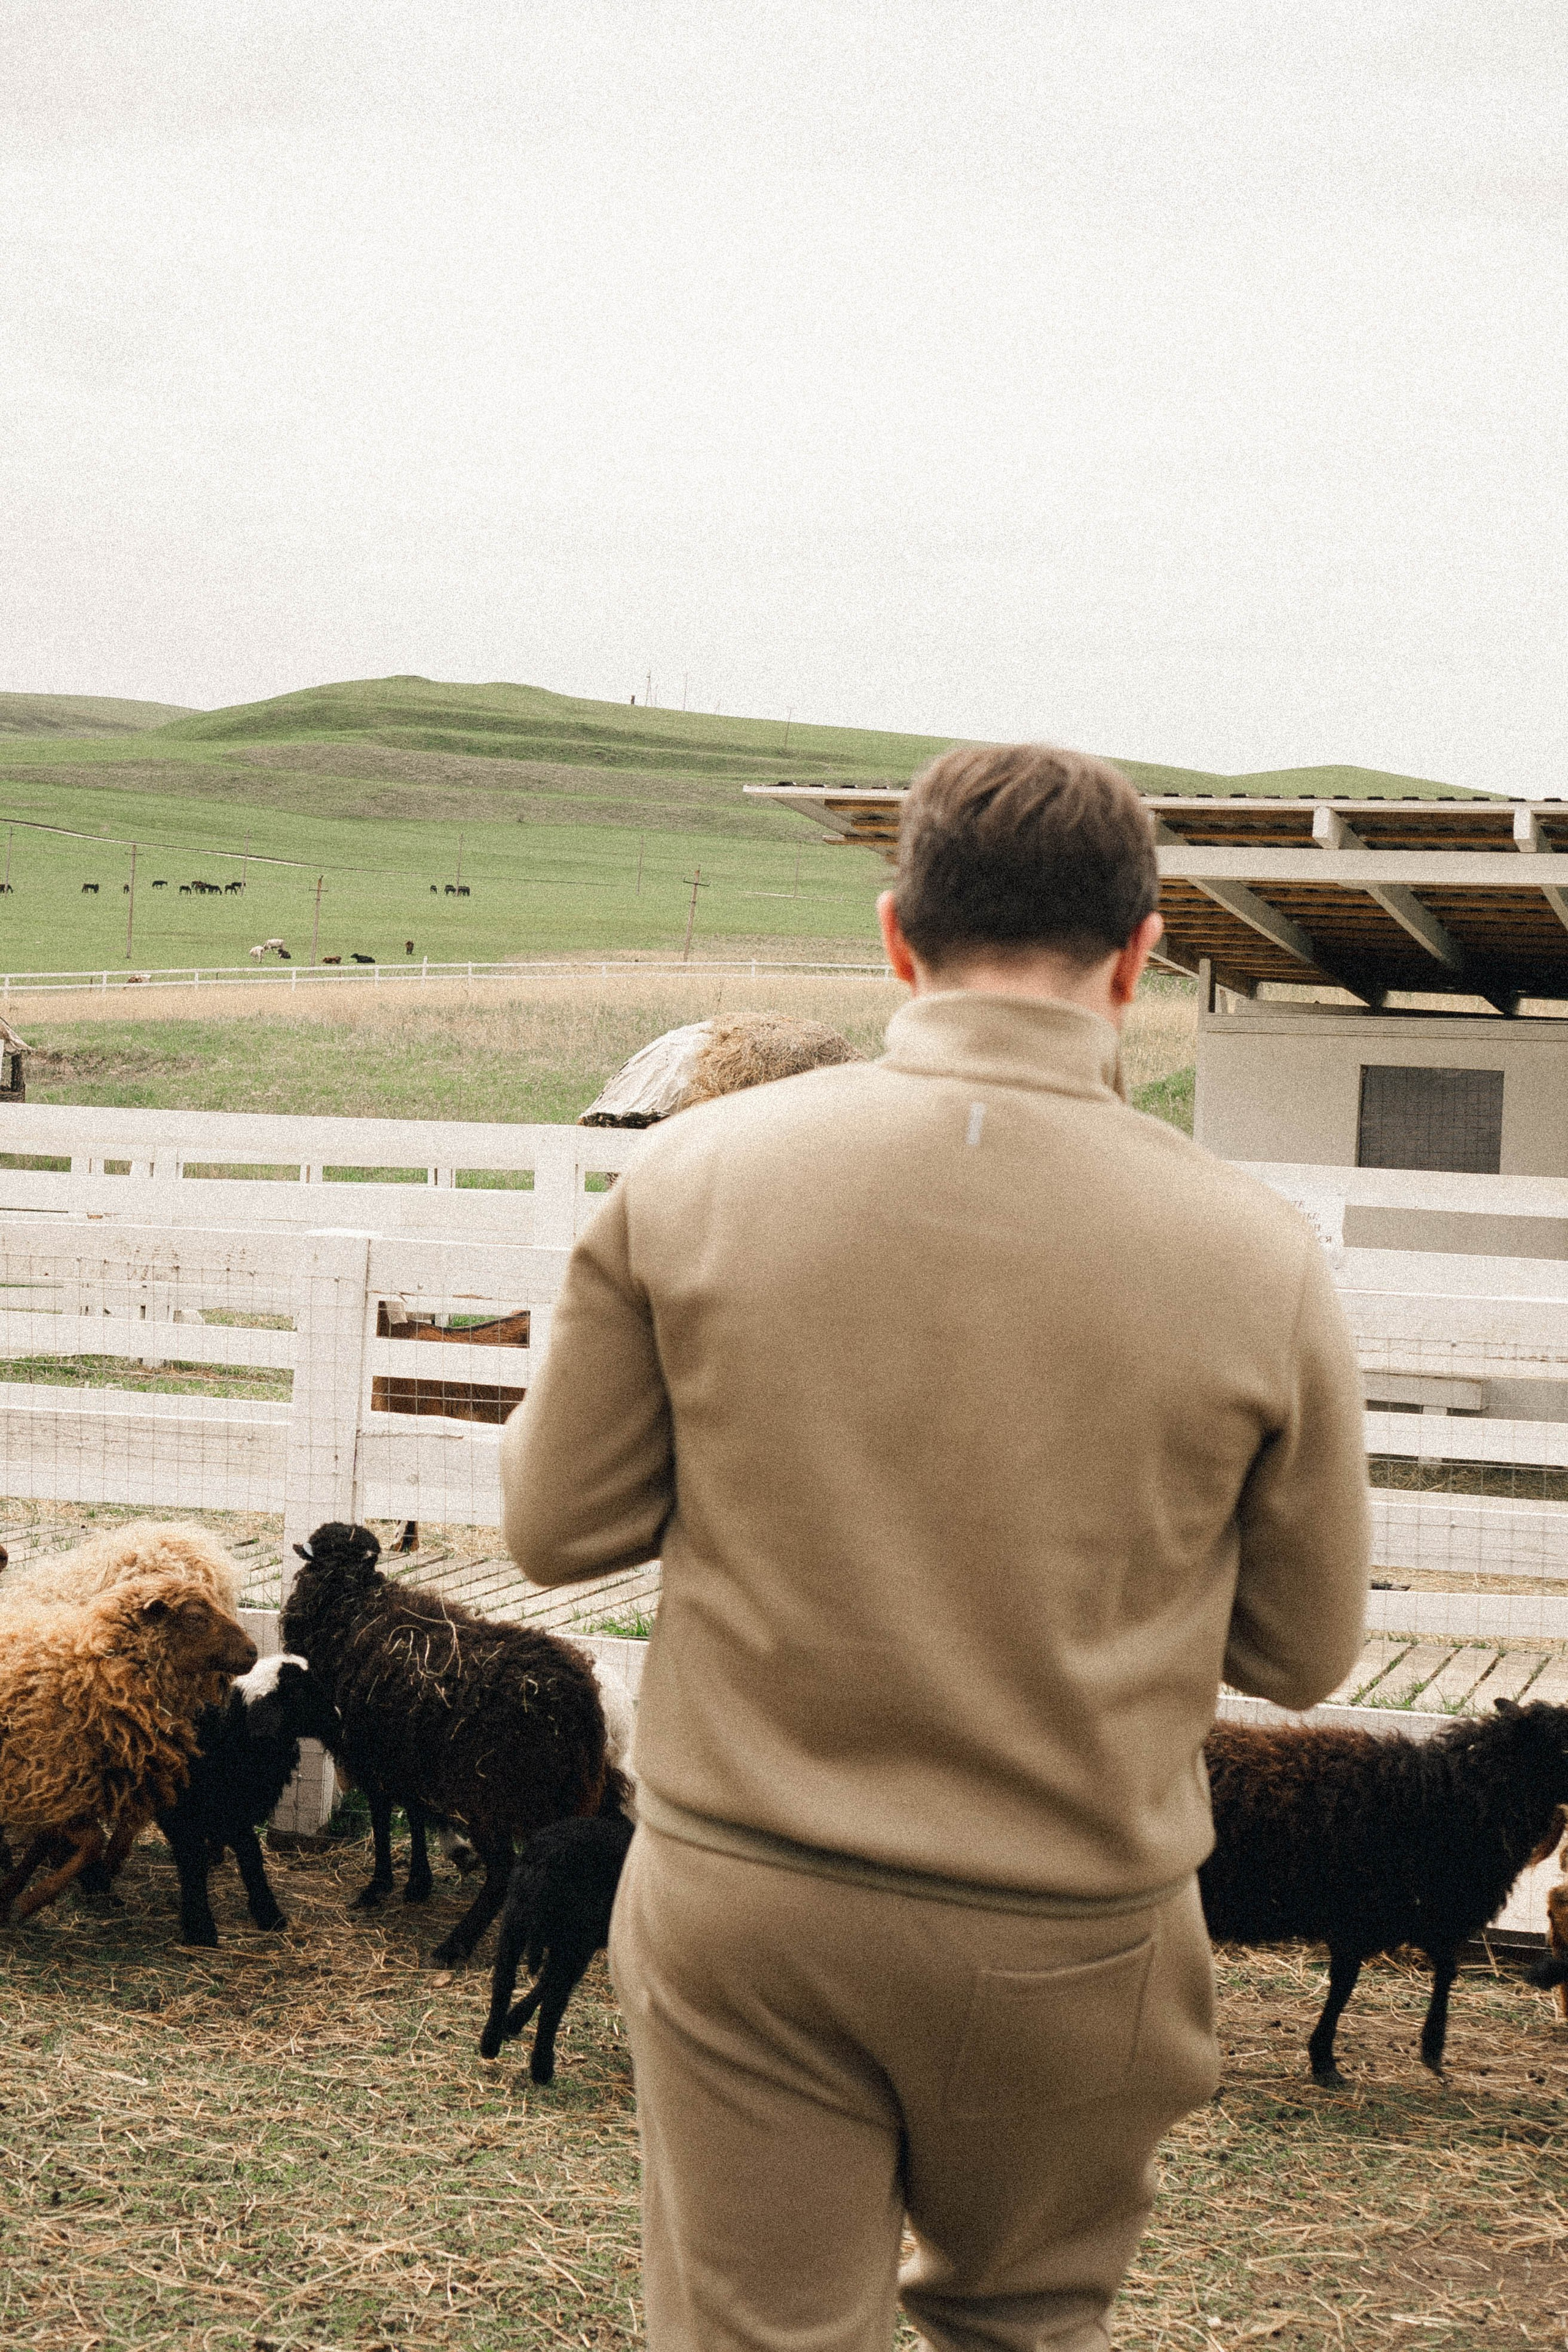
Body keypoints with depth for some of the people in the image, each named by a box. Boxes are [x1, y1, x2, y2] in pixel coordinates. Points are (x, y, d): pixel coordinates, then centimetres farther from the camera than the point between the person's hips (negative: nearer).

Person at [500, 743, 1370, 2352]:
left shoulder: (692, 1176, -10)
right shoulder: (1258, 1260, -11)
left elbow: (556, 1529, -2)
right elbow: (1303, 1652, -1)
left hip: (739, 1907, 0)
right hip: (1066, 1944, 1)